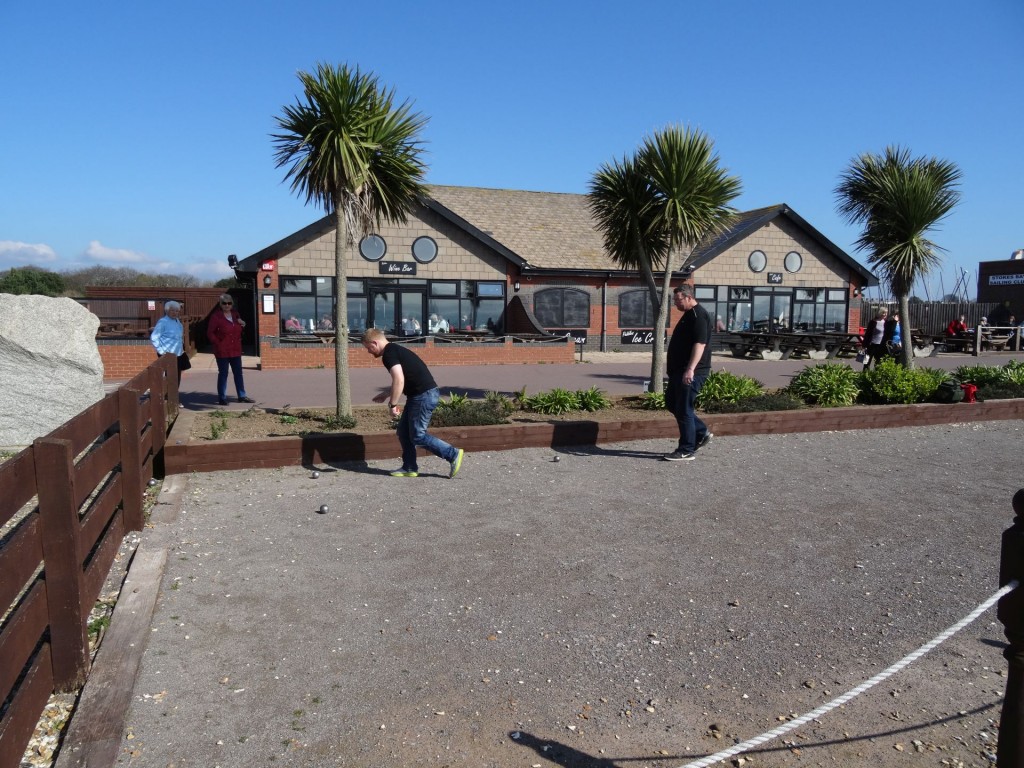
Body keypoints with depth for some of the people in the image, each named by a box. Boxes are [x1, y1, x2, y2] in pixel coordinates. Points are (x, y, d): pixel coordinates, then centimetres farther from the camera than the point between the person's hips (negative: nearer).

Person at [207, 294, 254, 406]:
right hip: (222, 351, -6)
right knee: (223, 374, 1)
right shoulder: (216, 316, -9)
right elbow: (210, 333, -9)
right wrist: (218, 344, -14)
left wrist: (242, 324, 2)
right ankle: (222, 398, 8)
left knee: (238, 373, 10)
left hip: (236, 350, 6)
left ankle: (242, 396, 17)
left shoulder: (235, 315, 10)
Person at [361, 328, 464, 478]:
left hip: (424, 396, -10)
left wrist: (392, 404, -16)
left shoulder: (388, 354, -12)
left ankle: (453, 455, 1)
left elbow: (399, 381, -24)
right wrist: (386, 395, 29)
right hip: (421, 394, 10)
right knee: (403, 431, 14)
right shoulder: (395, 350, 19)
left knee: (418, 436, -3)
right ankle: (409, 468, 19)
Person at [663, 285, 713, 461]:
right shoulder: (688, 314, 18)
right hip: (680, 370, 11)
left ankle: (687, 451, 3)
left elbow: (700, 343, -25)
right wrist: (672, 367, 27)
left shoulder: (699, 316, -15)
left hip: (691, 373, -11)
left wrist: (690, 369, -33)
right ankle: (701, 433, 23)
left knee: (684, 409, -6)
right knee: (672, 403, 15)